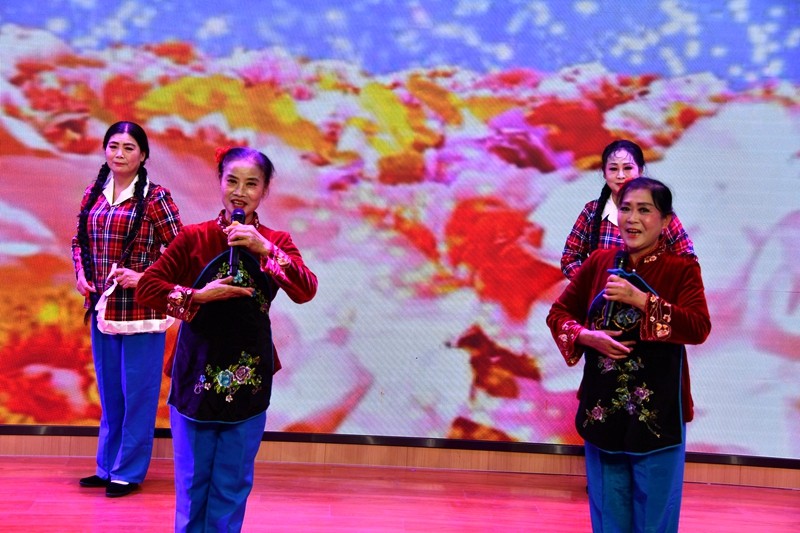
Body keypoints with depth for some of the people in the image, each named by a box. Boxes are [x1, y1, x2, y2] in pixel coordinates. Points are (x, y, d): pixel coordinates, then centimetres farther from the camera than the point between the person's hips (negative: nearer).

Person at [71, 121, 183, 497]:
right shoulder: (93, 195, 9)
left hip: (140, 308, -5)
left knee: (137, 393, 3)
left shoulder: (155, 197, -7)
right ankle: (107, 466, 28)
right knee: (108, 392, 16)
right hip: (101, 308, 6)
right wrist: (80, 274, 2)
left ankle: (128, 472, 15)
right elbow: (79, 241, 19)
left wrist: (143, 276, -18)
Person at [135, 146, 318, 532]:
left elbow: (306, 292, -15)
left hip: (249, 380, 1)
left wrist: (264, 248, -23)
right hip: (196, 374, -1)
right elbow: (146, 288, -5)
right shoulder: (194, 237, -2)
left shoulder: (276, 242, 1)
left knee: (233, 484, 10)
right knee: (192, 481, 9)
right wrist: (200, 296, -16)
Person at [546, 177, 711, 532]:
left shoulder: (682, 269, -5)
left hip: (657, 410, -3)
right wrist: (587, 336, -11)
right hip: (602, 407, 3)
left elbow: (699, 328, -18)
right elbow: (558, 313, 9)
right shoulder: (600, 262, 4)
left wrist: (640, 299, -23)